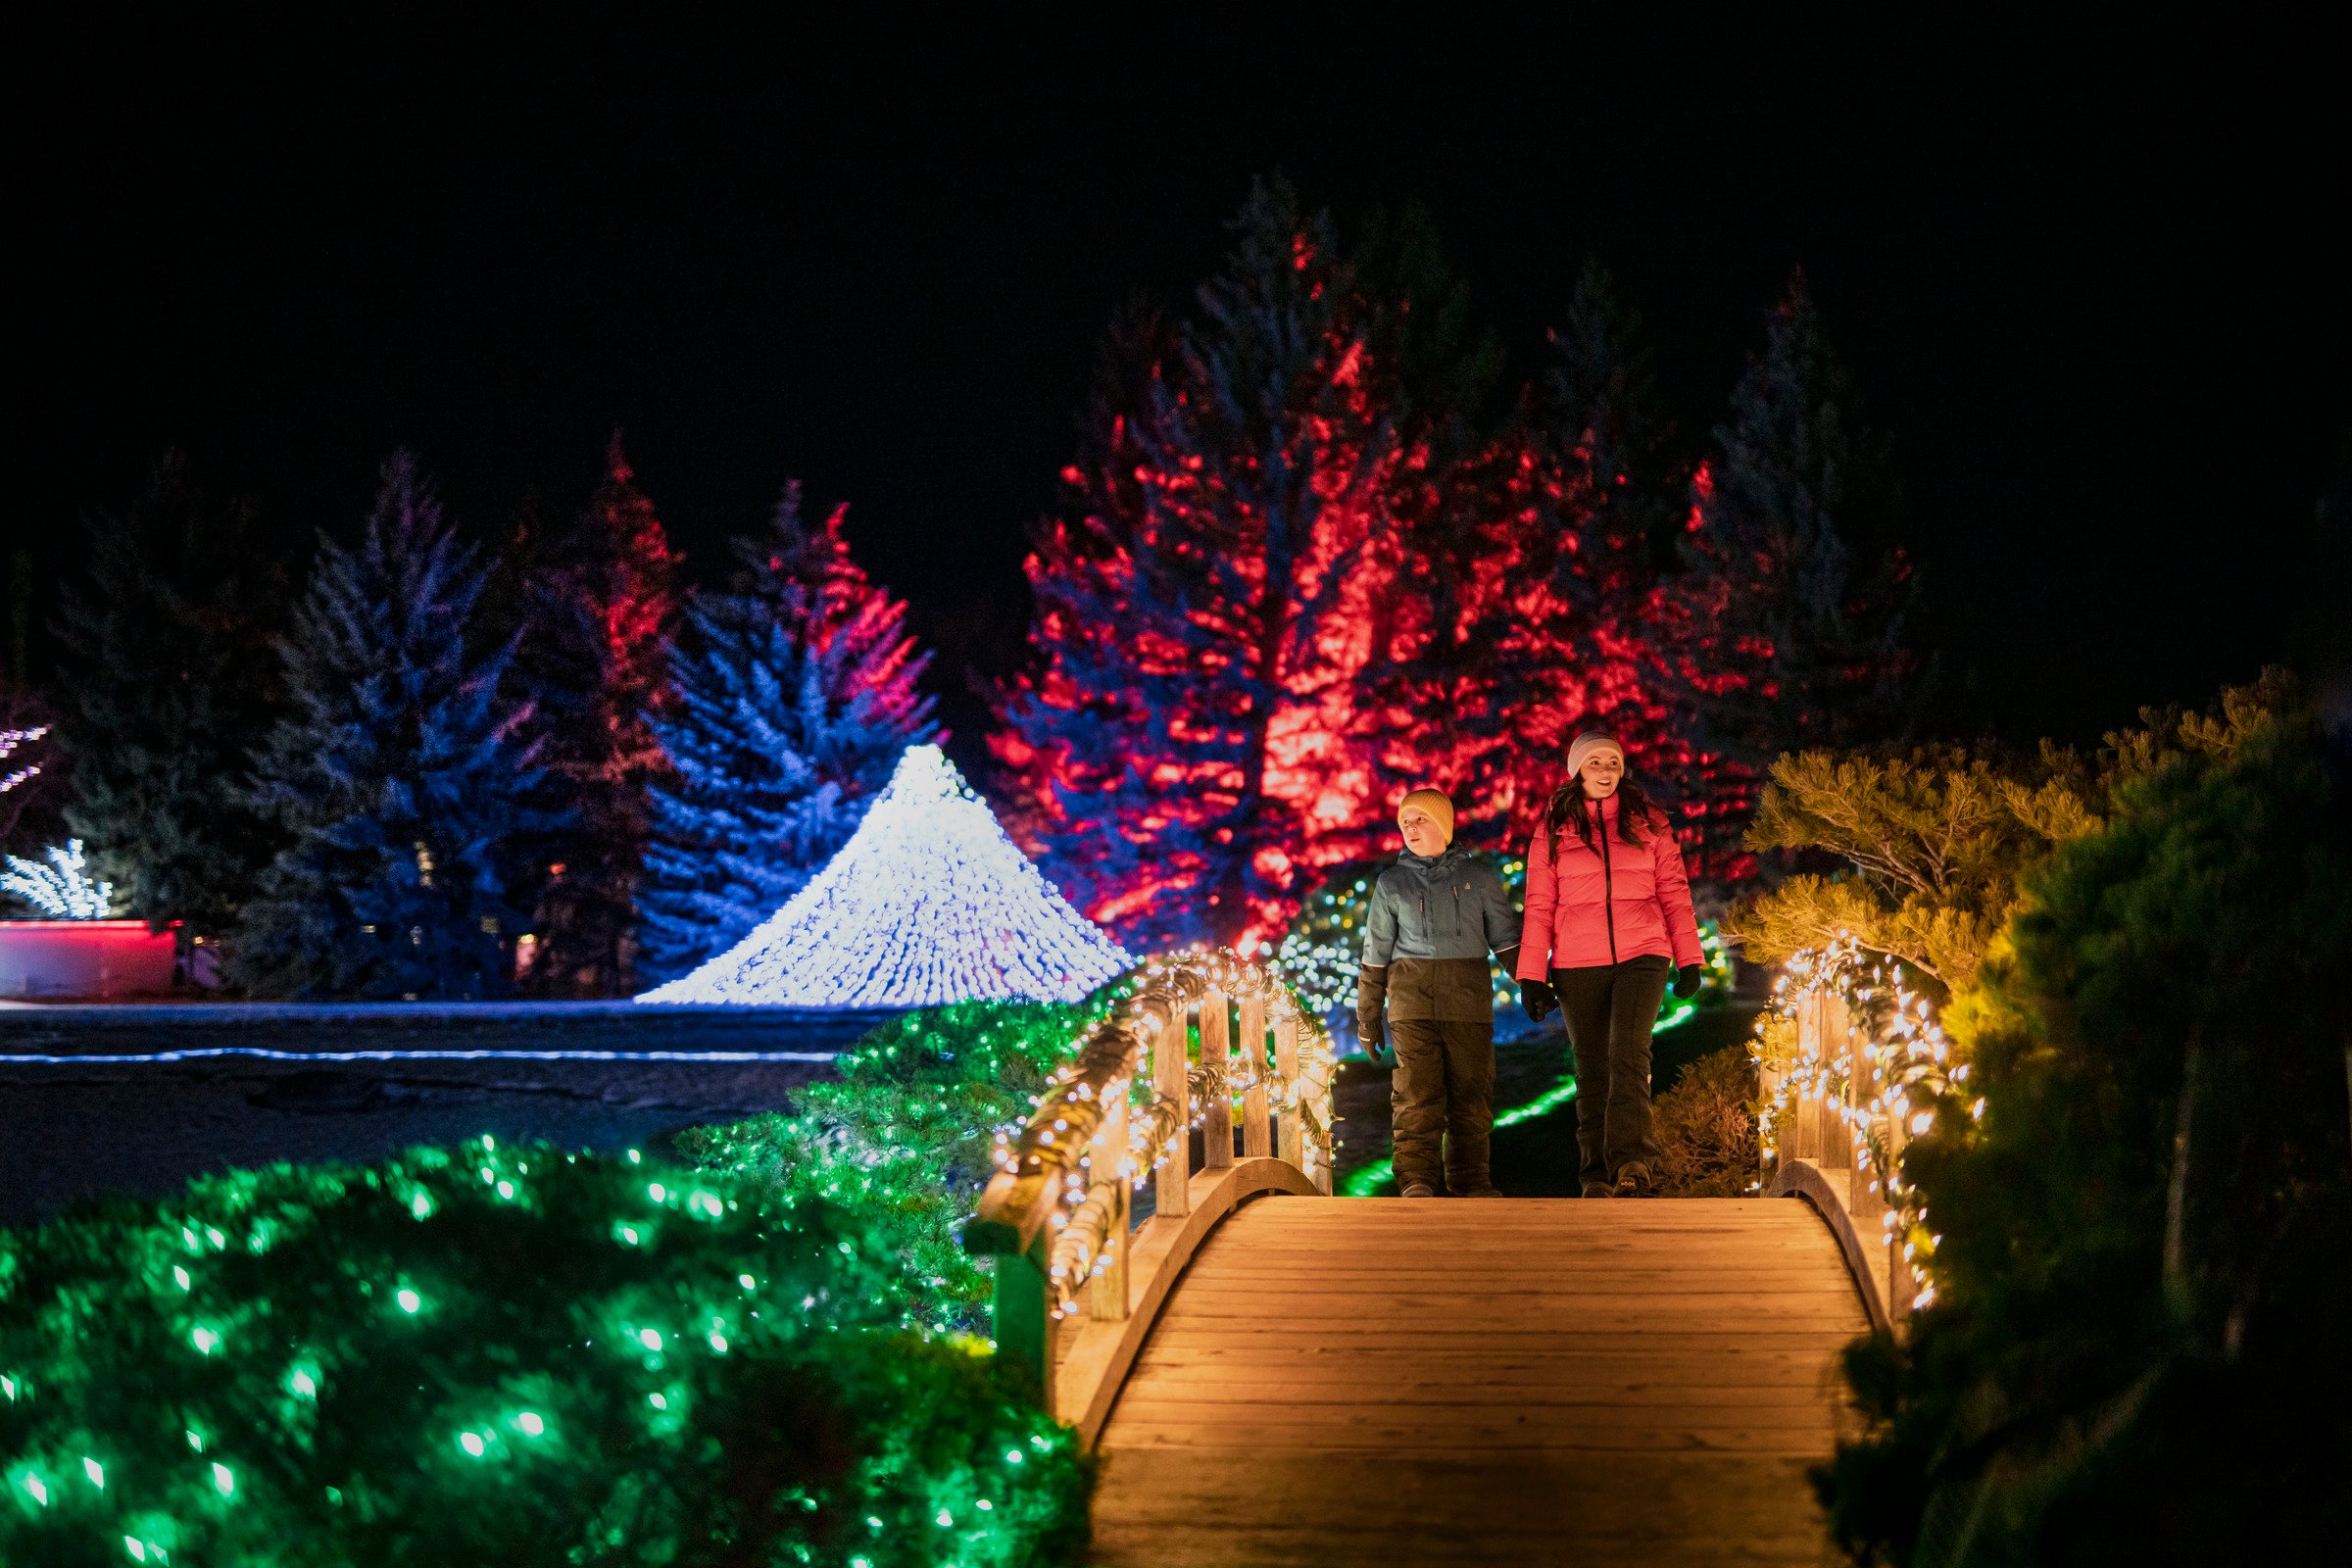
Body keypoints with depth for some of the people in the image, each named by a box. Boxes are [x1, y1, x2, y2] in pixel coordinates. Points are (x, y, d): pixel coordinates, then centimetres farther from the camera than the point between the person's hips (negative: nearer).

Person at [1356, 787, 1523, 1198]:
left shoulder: (1479, 875, 11)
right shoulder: (1392, 883, 13)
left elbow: (1505, 938, 13)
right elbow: (1376, 953, 16)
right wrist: (1368, 1017, 15)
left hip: (1469, 998, 0)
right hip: (1412, 998, 0)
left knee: (1472, 1090, -1)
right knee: (1417, 1091, -9)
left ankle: (1470, 1180, 6)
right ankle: (1416, 1180, -9)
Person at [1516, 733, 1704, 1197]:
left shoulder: (1648, 823, 9)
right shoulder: (1553, 831, 9)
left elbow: (1674, 893, 10)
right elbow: (1539, 907, 7)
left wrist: (1689, 959, 4)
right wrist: (1531, 976, 1)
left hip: (1642, 955, -1)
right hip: (1578, 965, 1)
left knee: (1629, 1051, -21)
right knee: (1592, 1068, 2)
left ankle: (1631, 1160, -30)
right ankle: (1597, 1175, 4)